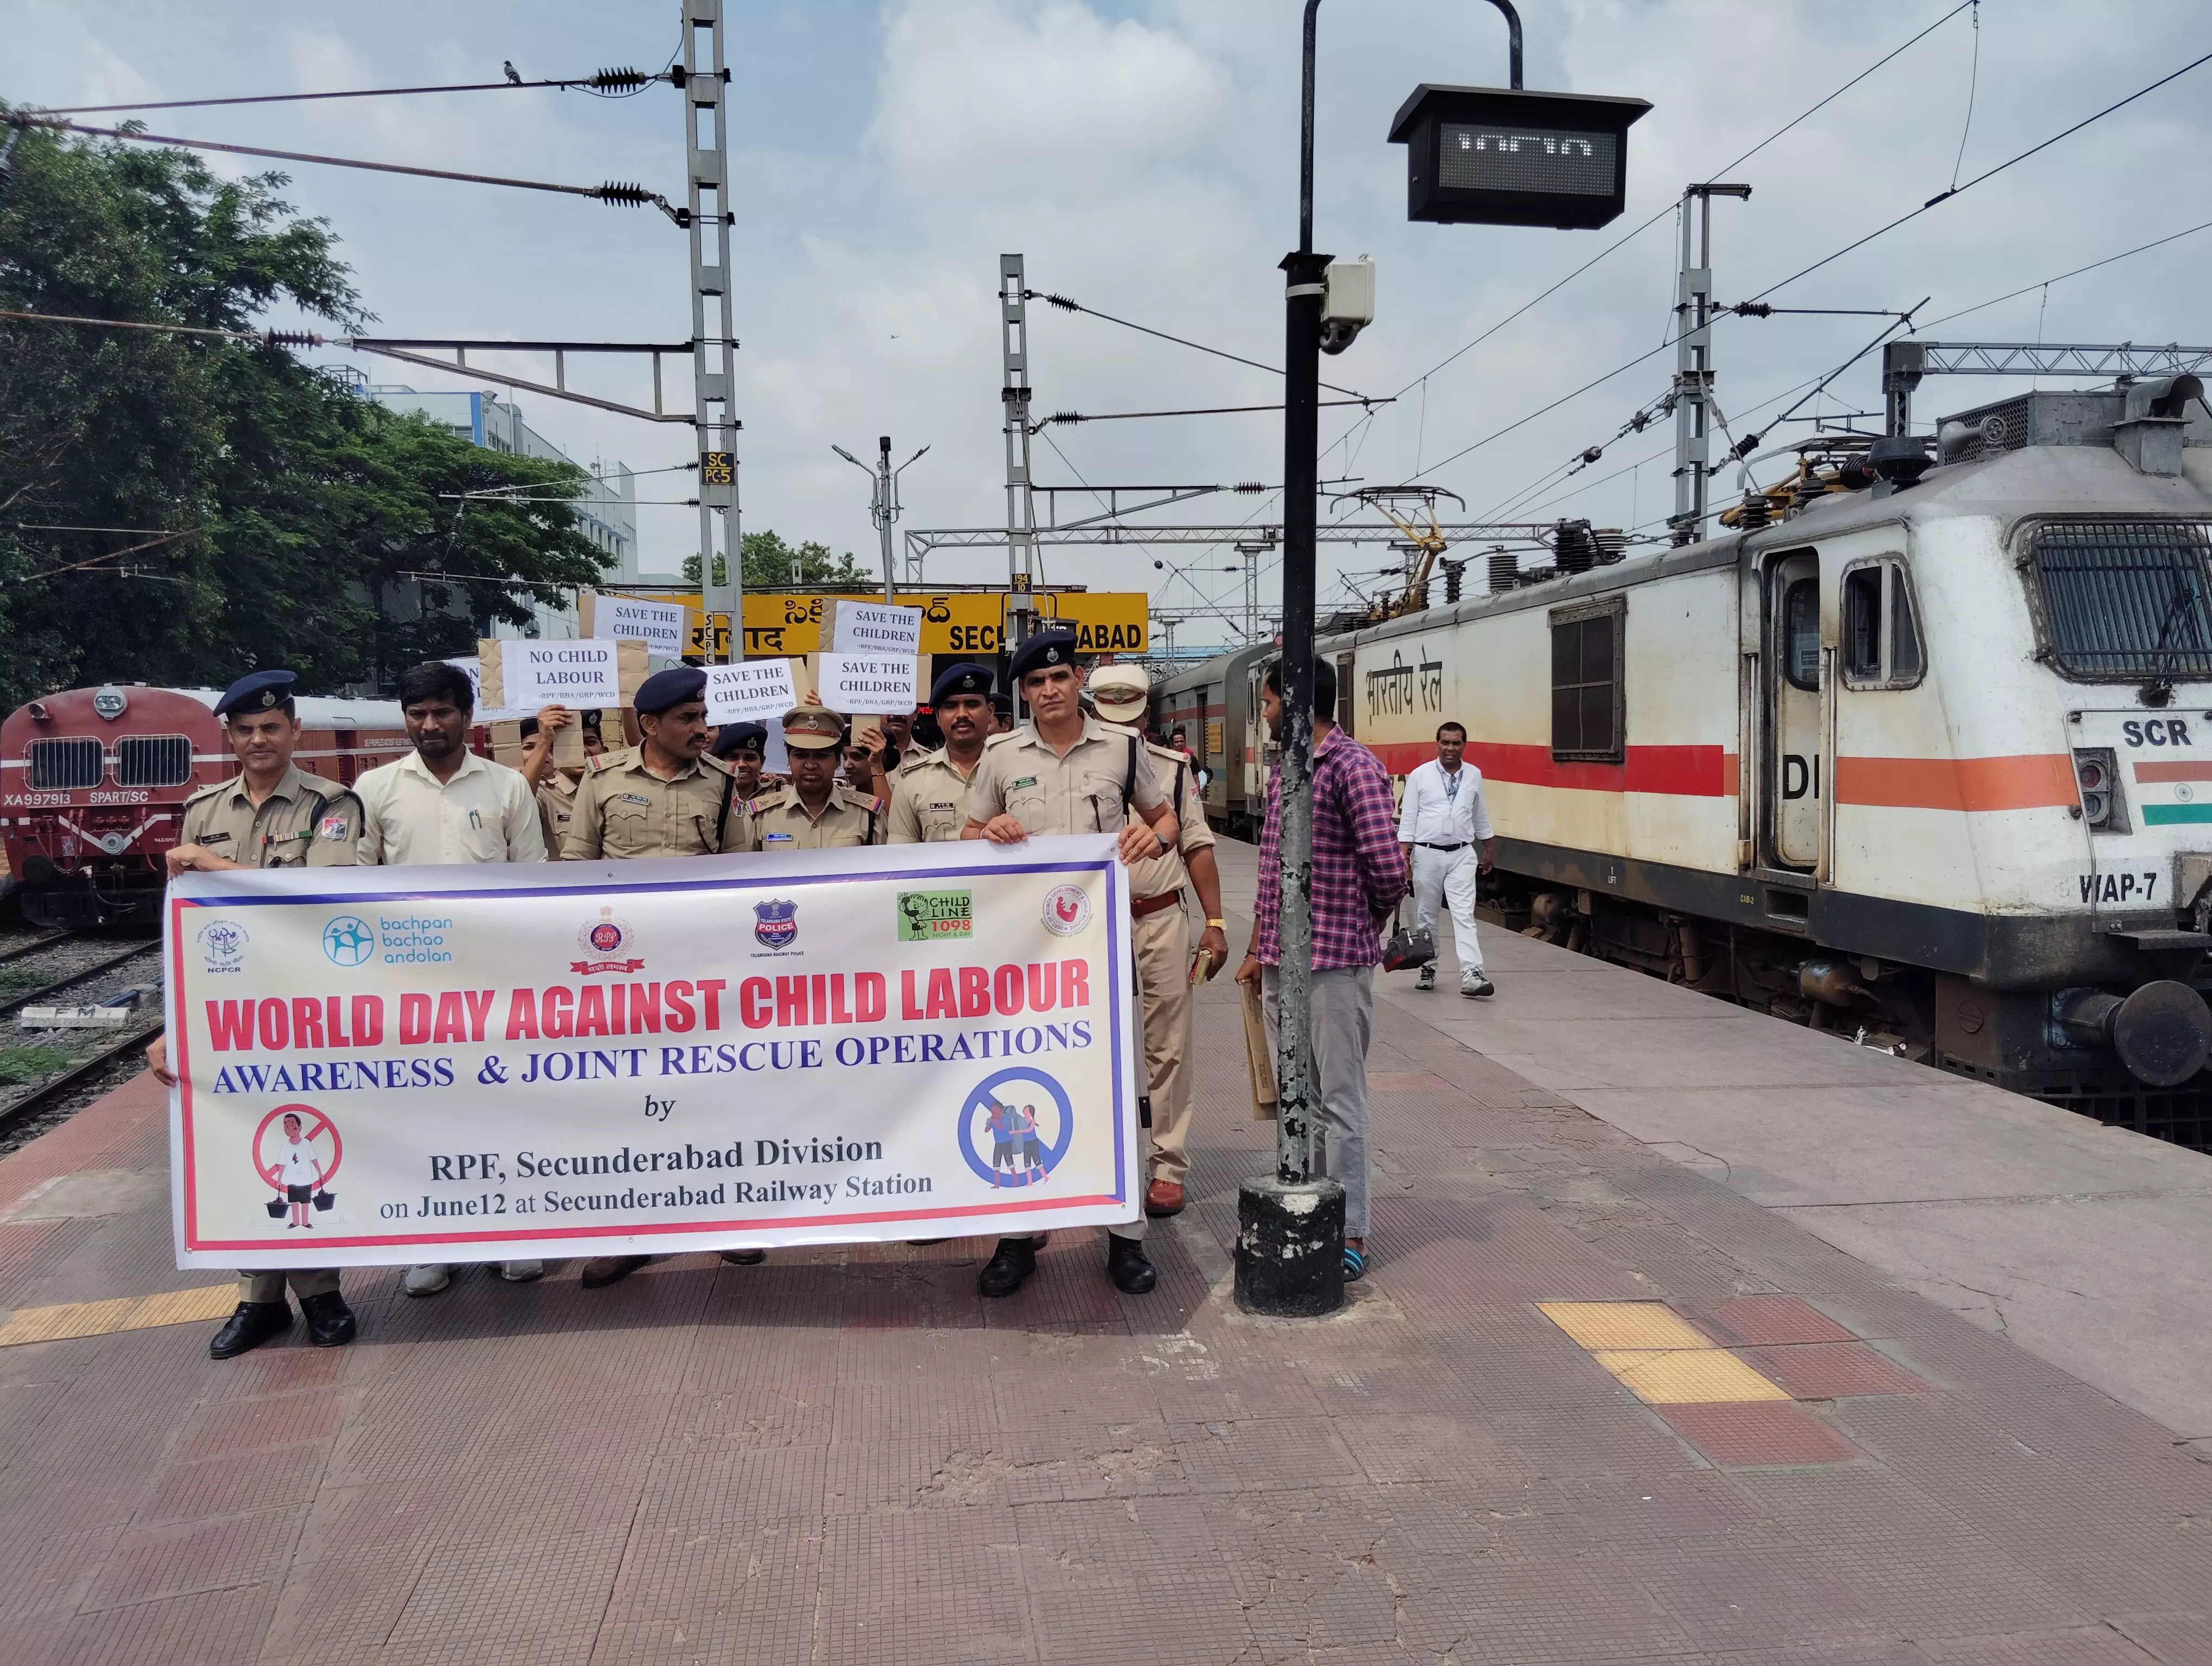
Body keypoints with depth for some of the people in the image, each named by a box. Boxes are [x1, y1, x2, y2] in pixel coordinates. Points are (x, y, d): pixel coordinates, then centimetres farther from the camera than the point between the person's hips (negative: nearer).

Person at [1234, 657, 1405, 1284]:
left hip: (1335, 962, -9)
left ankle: (1350, 1236, 9)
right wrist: (1257, 950, 19)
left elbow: (1388, 867, -17)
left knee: (1340, 1101, -1)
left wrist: (1367, 926, 0)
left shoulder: (1353, 767, -13)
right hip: (1280, 962, 9)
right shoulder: (1282, 771, 15)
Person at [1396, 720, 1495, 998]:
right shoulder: (1420, 775, -2)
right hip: (1427, 854, -1)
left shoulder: (1474, 775, 6)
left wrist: (1487, 850, 20)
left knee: (1464, 915, -9)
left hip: (1462, 855, 1)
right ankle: (1427, 969, 23)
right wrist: (1403, 853, -8)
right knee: (1426, 915, 9)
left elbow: (1480, 816, 17)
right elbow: (1408, 817, -2)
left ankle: (1471, 975, -18)